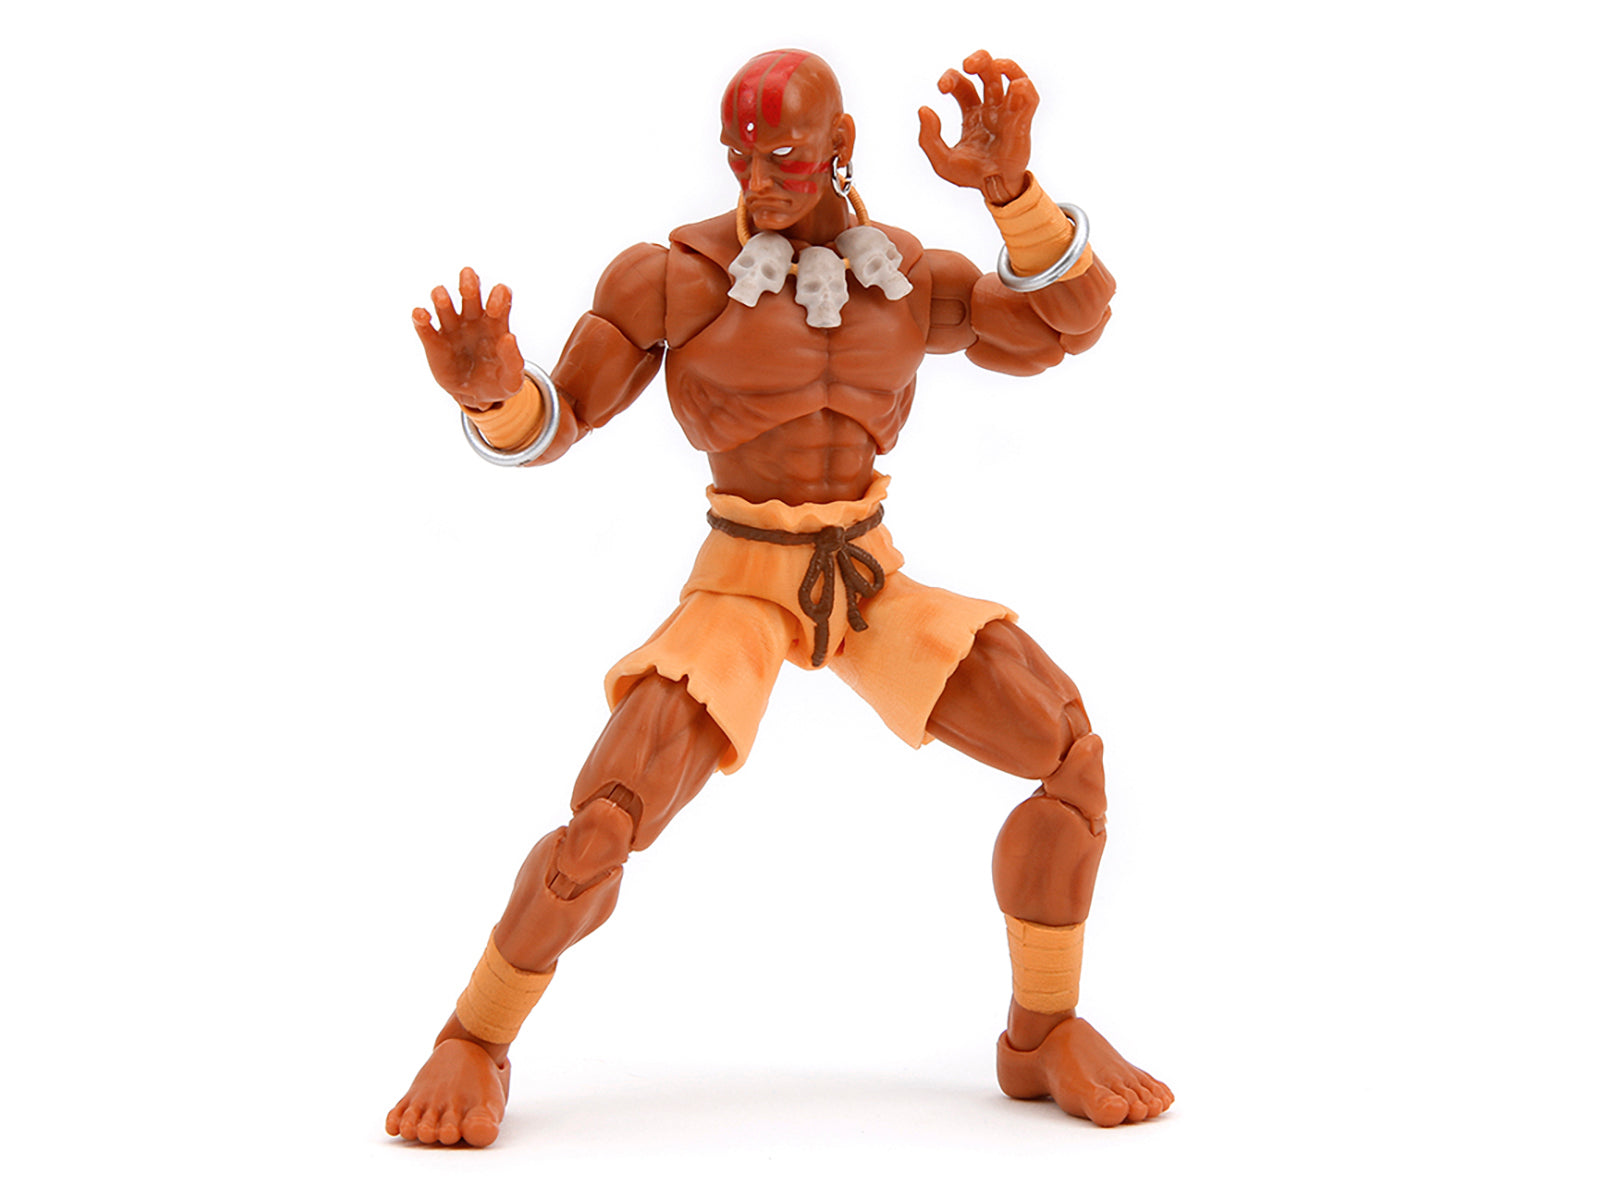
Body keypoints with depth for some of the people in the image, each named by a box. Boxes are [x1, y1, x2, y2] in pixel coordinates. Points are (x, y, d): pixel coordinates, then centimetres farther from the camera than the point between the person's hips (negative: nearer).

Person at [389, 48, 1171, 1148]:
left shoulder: (909, 276, 4)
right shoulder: (673, 274, -8)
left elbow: (1074, 317, -8)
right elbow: (547, 426, -8)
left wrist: (1009, 186, -24)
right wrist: (489, 388, -33)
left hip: (870, 581, 3)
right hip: (740, 593, -3)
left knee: (1073, 756, -17)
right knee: (601, 834, -24)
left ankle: (1046, 1035, -1)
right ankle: (477, 1044, 0)